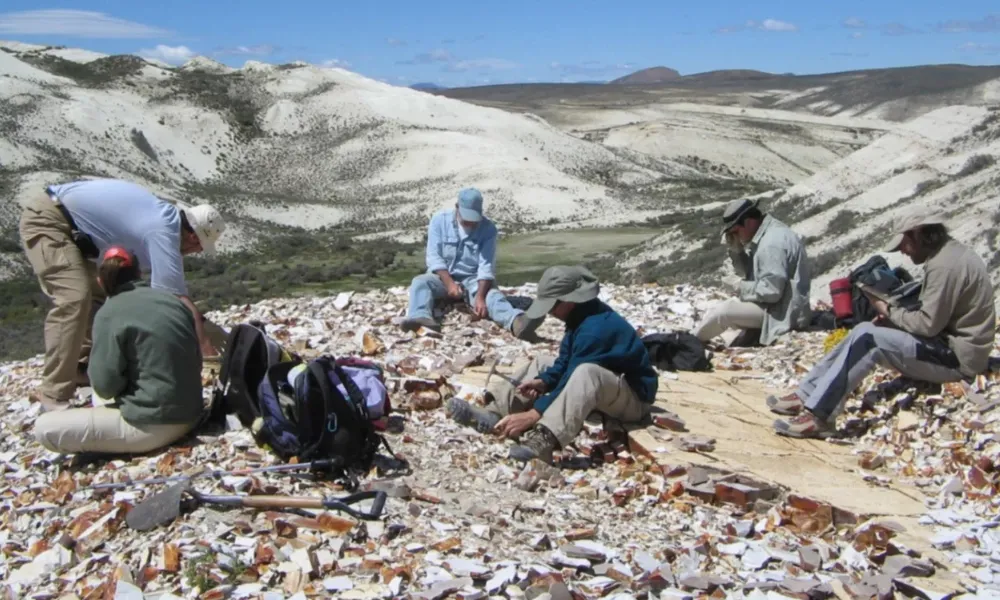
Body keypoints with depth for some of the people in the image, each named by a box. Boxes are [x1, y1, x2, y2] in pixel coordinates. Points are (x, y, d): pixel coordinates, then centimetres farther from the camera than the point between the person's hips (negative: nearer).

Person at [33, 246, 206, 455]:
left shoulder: (110, 313, -12)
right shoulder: (173, 300, 6)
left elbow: (104, 385, -13)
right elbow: (195, 361, 11)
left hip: (152, 426, -8)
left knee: (44, 427, -4)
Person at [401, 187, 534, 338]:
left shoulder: (488, 228, -8)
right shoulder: (439, 220, -6)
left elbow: (487, 266, -16)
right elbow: (434, 257, -10)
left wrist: (480, 296, -32)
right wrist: (449, 283, -25)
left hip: (473, 280, -1)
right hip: (443, 277, 2)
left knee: (492, 294, -32)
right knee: (420, 282, -29)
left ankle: (516, 322, -61)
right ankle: (420, 318, -57)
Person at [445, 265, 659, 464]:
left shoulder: (596, 328, -28)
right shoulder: (581, 314, 0)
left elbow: (574, 379, -31)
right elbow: (565, 362, 6)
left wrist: (532, 414, -34)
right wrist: (543, 381, -12)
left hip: (633, 397, -10)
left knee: (586, 373, -40)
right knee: (542, 363, 11)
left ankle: (542, 441, -55)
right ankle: (494, 413, -10)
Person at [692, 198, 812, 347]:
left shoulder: (772, 242, -24)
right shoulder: (766, 234, 9)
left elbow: (771, 291, -28)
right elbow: (746, 272, 15)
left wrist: (742, 288, -13)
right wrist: (735, 249, -1)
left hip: (783, 311, -11)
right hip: (777, 305, 11)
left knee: (721, 312, -14)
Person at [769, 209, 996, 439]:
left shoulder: (945, 264, -21)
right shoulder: (949, 252, 12)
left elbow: (929, 324, -22)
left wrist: (890, 311, -6)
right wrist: (894, 316, 1)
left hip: (957, 356, -10)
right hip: (950, 344, 10)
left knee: (868, 338, -18)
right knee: (864, 332, 2)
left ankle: (818, 415, -17)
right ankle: (807, 395, 2)